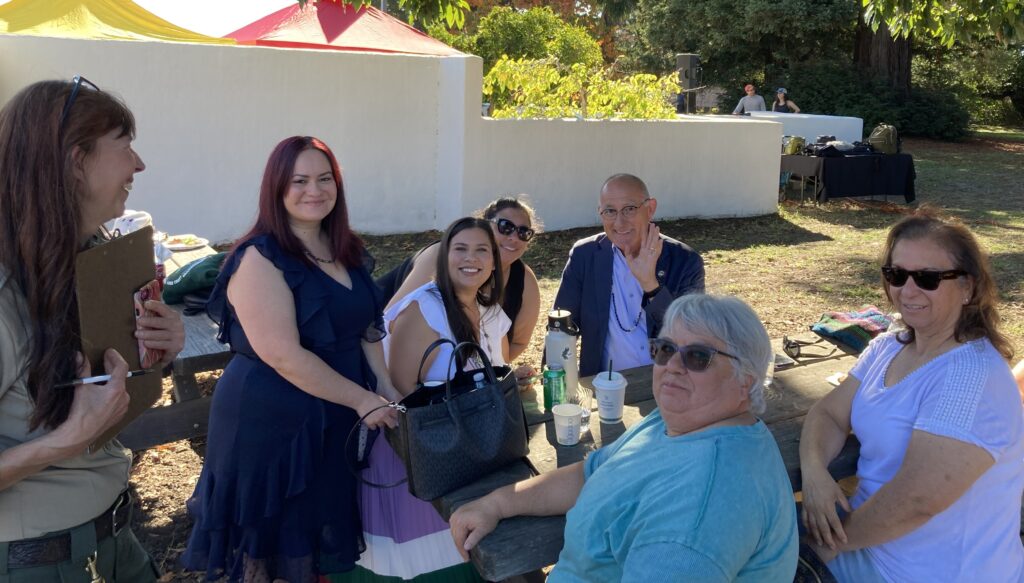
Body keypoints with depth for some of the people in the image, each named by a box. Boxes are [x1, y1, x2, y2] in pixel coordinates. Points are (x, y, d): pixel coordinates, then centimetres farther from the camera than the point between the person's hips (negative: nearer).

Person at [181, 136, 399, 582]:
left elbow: (366, 327, 13)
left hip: (335, 417, 7)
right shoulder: (260, 260, -18)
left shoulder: (346, 251, 7)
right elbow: (284, 355, -24)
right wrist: (362, 399, -20)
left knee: (317, 532, 19)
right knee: (268, 542, 8)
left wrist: (387, 389, -2)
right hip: (268, 421, -7)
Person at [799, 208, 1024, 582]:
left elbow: (915, 502, -30)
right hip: (873, 533, 7)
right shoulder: (888, 347, 2)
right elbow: (830, 413, 4)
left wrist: (834, 540, -16)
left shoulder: (971, 377, -26)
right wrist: (814, 470, -17)